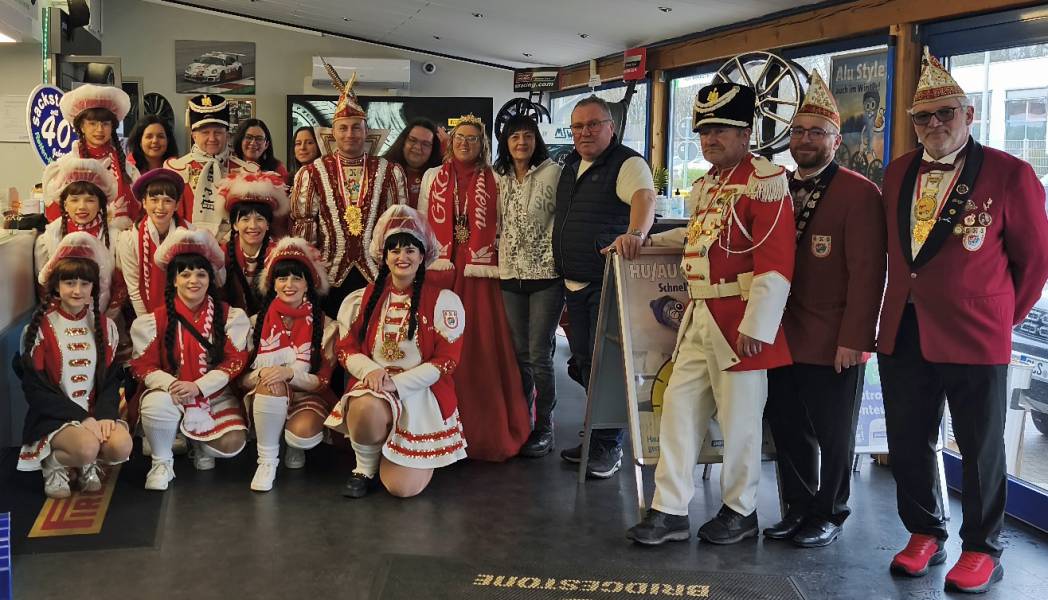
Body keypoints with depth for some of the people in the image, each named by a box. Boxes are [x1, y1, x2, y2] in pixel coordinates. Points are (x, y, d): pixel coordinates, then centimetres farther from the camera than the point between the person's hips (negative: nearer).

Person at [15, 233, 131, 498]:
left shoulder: (104, 326, 8)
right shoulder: (40, 327, -4)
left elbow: (111, 379, 6)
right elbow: (35, 387, -7)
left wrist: (105, 415, -14)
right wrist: (82, 418, -15)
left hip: (97, 412, 3)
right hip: (54, 416, -3)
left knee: (122, 446, -27)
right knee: (87, 448, -33)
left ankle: (87, 464, 6)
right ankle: (53, 464, 1)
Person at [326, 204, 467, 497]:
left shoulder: (444, 301, -1)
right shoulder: (362, 299, 8)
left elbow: (447, 359, -7)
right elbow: (346, 349, 6)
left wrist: (397, 383, -18)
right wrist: (372, 370, -17)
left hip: (422, 394, -2)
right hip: (372, 386, 2)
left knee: (403, 487, -15)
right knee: (365, 409, -38)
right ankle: (365, 467, -5)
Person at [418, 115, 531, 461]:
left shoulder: (494, 180, 7)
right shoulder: (433, 177, 13)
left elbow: (502, 227, 4)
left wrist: (499, 265, -3)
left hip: (480, 275, -1)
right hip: (440, 271, 2)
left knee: (482, 348, -3)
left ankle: (486, 431, 5)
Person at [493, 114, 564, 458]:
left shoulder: (553, 173, -4)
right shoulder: (499, 178, 10)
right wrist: (500, 250, 11)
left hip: (546, 274, -5)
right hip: (511, 275, 5)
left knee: (539, 355, -4)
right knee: (520, 354, 11)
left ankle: (544, 429, 9)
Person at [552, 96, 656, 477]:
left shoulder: (627, 164, -9)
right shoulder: (571, 166, 15)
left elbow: (644, 197, -30)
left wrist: (635, 233, -50)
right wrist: (561, 269, 21)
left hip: (608, 283, -8)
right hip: (574, 284, 8)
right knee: (584, 361, 13)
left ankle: (609, 446, 5)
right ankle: (596, 435, 25)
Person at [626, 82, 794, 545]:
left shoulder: (765, 181, -12)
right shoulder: (705, 185, 14)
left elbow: (775, 261, -18)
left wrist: (756, 326, -22)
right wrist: (647, 241, 25)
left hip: (740, 320, -8)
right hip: (698, 316, 8)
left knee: (738, 419, 4)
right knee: (679, 408, 8)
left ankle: (739, 511, 22)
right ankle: (670, 511, 16)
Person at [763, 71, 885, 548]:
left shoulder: (860, 194, -9)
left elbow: (867, 273, -14)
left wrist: (853, 339, -18)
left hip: (834, 344, -6)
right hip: (782, 339, 6)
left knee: (833, 436, 7)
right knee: (787, 429, 14)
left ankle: (828, 516, 24)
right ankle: (798, 509, 29)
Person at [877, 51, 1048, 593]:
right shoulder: (898, 173, 8)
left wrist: (1002, 318, 5)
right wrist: (896, 310, 11)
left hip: (975, 340, -5)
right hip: (902, 335, 5)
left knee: (980, 449, 8)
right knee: (907, 444, 13)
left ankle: (982, 551, 24)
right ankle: (924, 534, 31)